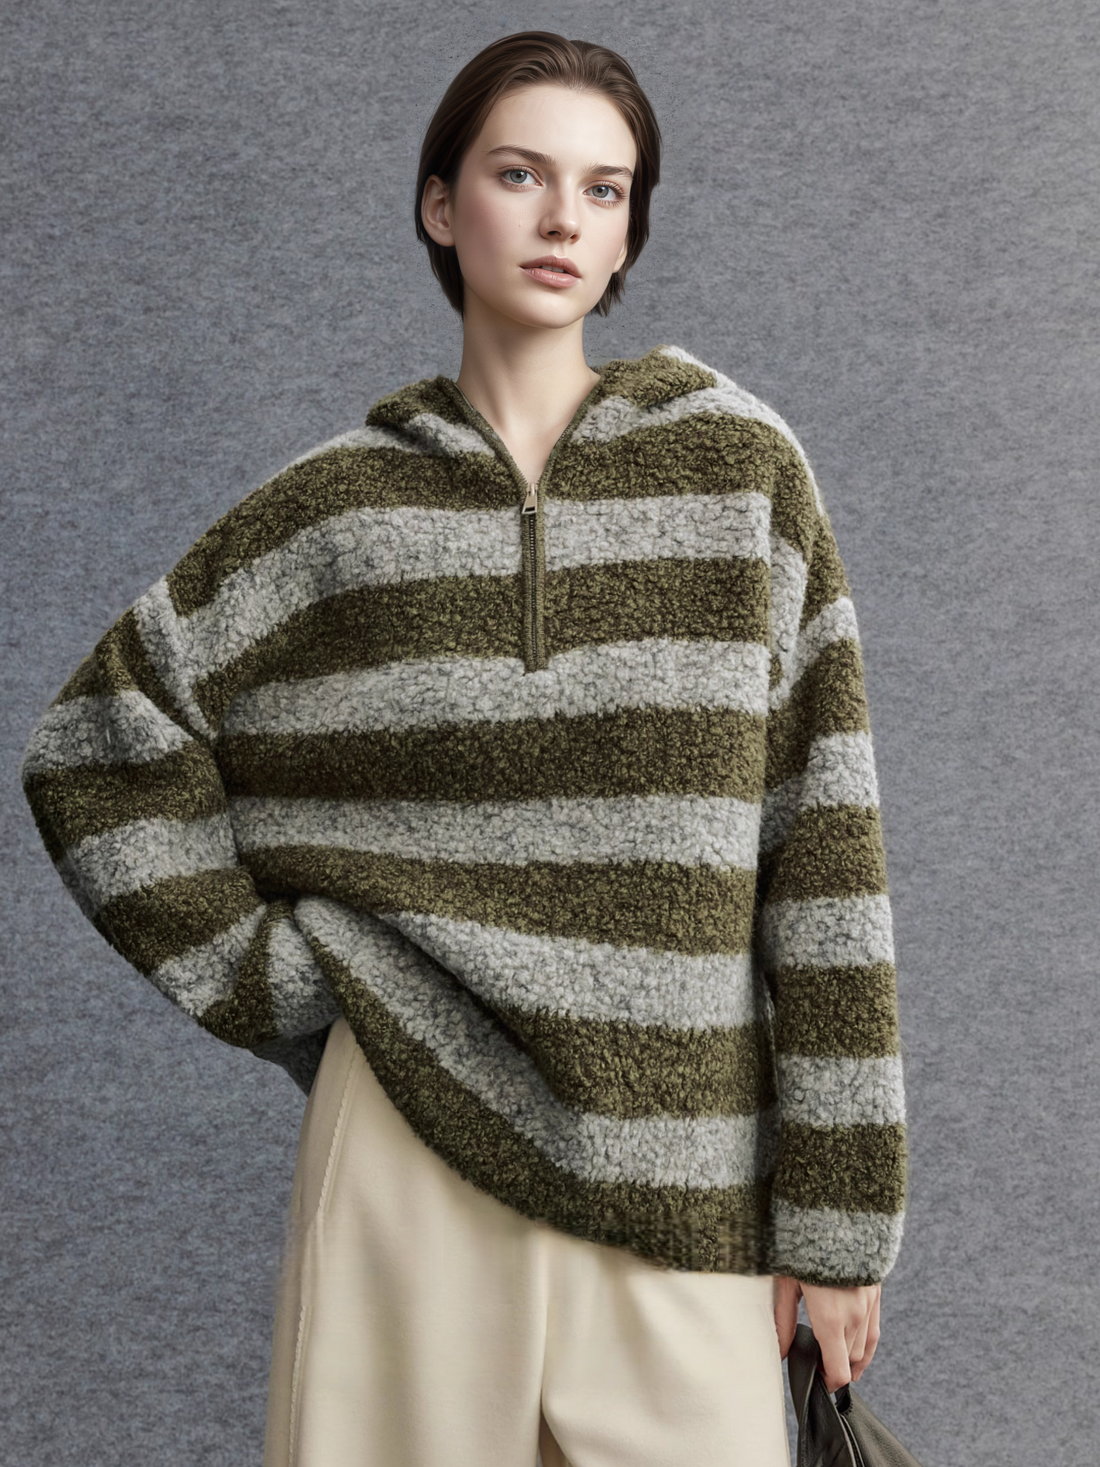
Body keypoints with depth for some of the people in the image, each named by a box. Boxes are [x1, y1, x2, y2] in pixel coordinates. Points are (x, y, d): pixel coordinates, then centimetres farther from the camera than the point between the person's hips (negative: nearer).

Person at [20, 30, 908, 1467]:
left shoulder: (739, 471, 1)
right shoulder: (338, 510, 3)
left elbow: (821, 849, -1)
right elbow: (93, 749, 11)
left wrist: (836, 1212, -2)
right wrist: (270, 977, 2)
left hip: (678, 1177, 0)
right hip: (412, 1144, 0)